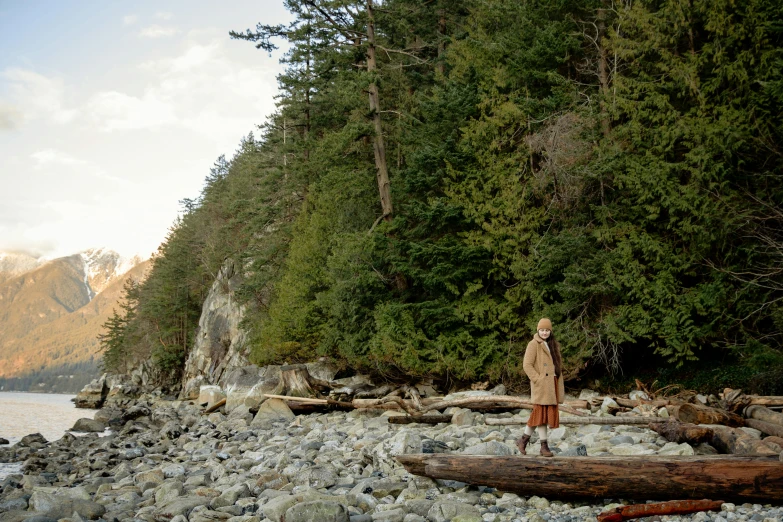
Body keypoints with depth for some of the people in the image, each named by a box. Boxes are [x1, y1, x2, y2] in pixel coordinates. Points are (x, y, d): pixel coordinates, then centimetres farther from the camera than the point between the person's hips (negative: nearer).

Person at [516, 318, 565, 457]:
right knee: (542, 414, -6)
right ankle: (544, 446, -1)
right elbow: (527, 365, -12)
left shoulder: (553, 345, 16)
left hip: (552, 385, 7)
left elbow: (558, 365, 19)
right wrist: (538, 379, -17)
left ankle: (523, 440, 16)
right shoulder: (534, 345, -5)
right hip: (541, 385, -7)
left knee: (539, 415, 7)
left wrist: (560, 386, 11)